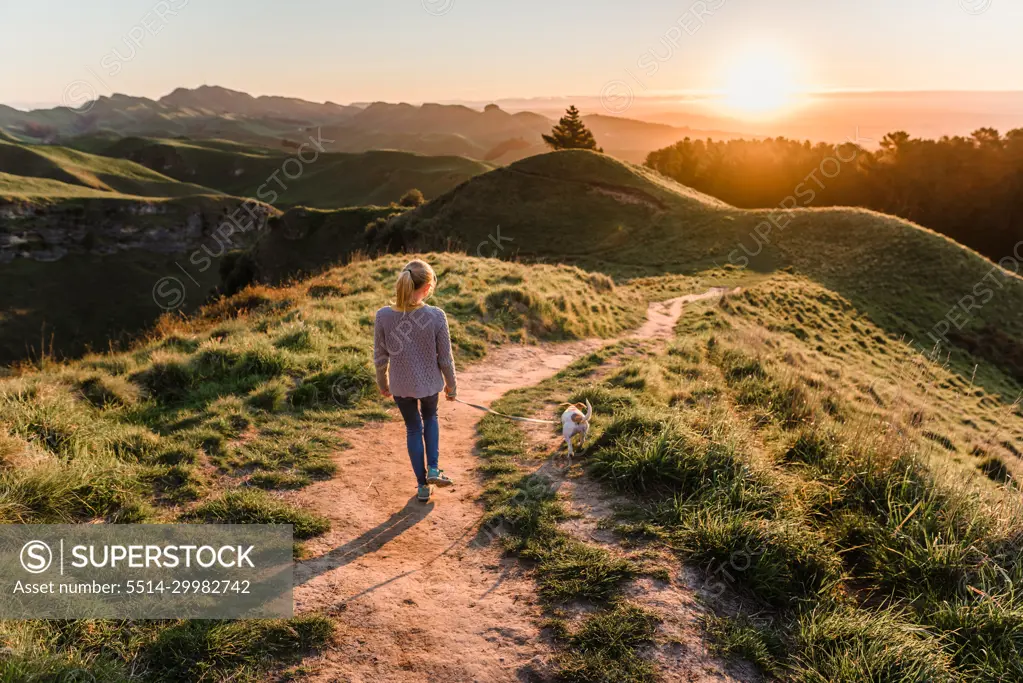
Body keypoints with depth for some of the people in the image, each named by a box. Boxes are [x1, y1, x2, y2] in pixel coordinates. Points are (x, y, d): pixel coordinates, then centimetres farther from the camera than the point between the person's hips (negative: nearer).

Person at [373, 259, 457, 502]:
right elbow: (445, 359, -11)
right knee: (430, 418, 30)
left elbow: (380, 357, -5)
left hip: (400, 386, 1)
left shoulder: (383, 316, -17)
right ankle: (433, 469, 19)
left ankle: (423, 485, 29)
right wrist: (451, 385, 6)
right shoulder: (436, 316, -21)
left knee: (413, 429, 20)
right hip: (430, 383, -1)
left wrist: (382, 384, 12)